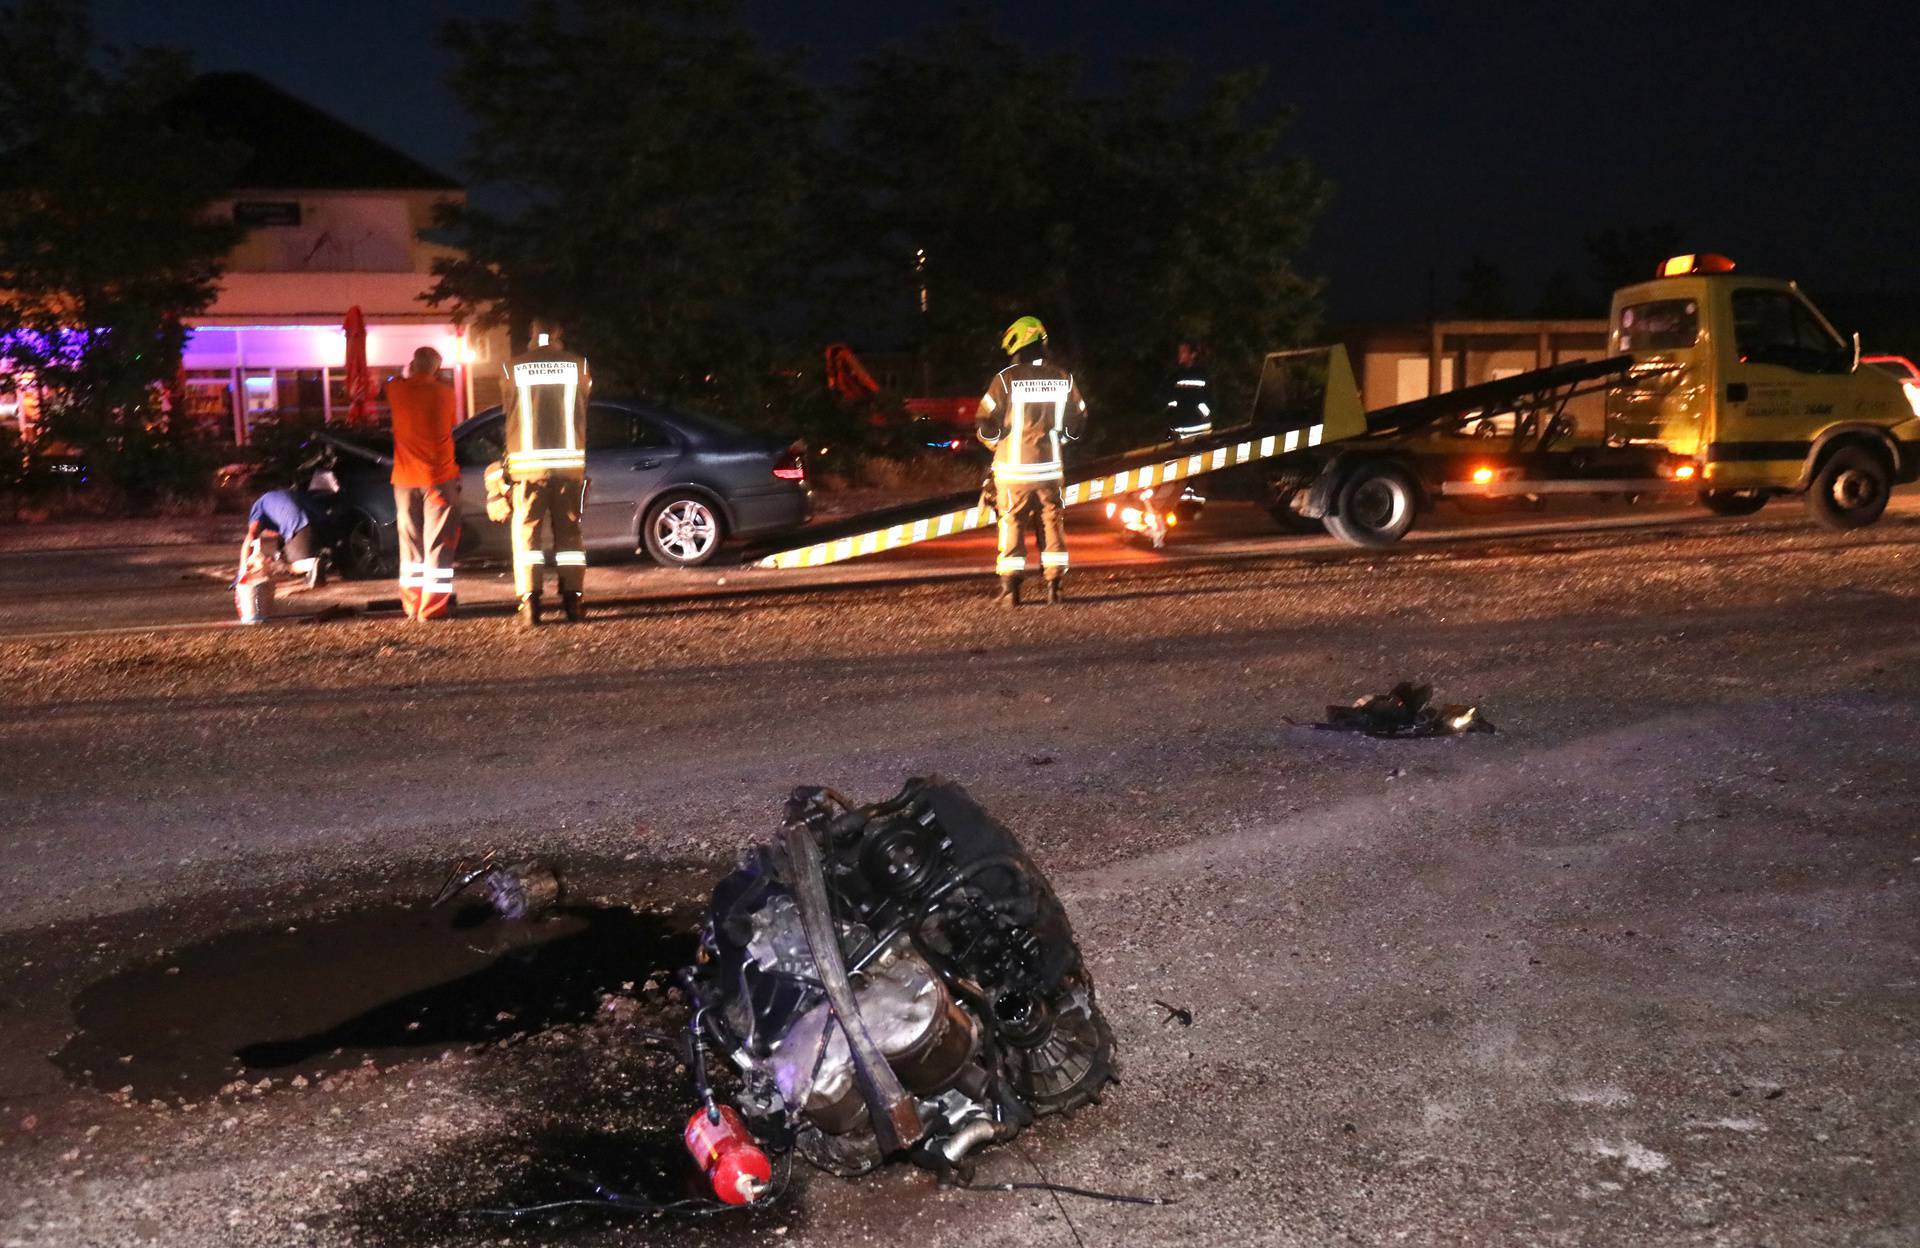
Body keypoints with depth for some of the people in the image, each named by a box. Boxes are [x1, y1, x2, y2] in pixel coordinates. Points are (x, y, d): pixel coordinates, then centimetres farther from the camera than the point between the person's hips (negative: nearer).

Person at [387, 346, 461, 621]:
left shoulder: (397, 389, -1)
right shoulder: (445, 392, -6)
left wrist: (409, 374, 31)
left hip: (405, 478, 3)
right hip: (440, 475, -3)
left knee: (410, 544, 12)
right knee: (438, 544, -1)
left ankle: (412, 604, 15)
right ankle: (433, 607, -6)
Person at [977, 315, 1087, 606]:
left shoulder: (1006, 378, -11)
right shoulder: (1063, 378, 1)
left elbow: (985, 424, -8)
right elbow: (1078, 422, 10)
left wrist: (996, 443, 12)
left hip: (1013, 466, -3)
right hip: (1049, 466, 3)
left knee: (1012, 524, 5)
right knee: (1052, 524, 11)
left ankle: (1010, 588, 3)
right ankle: (1054, 585, 10)